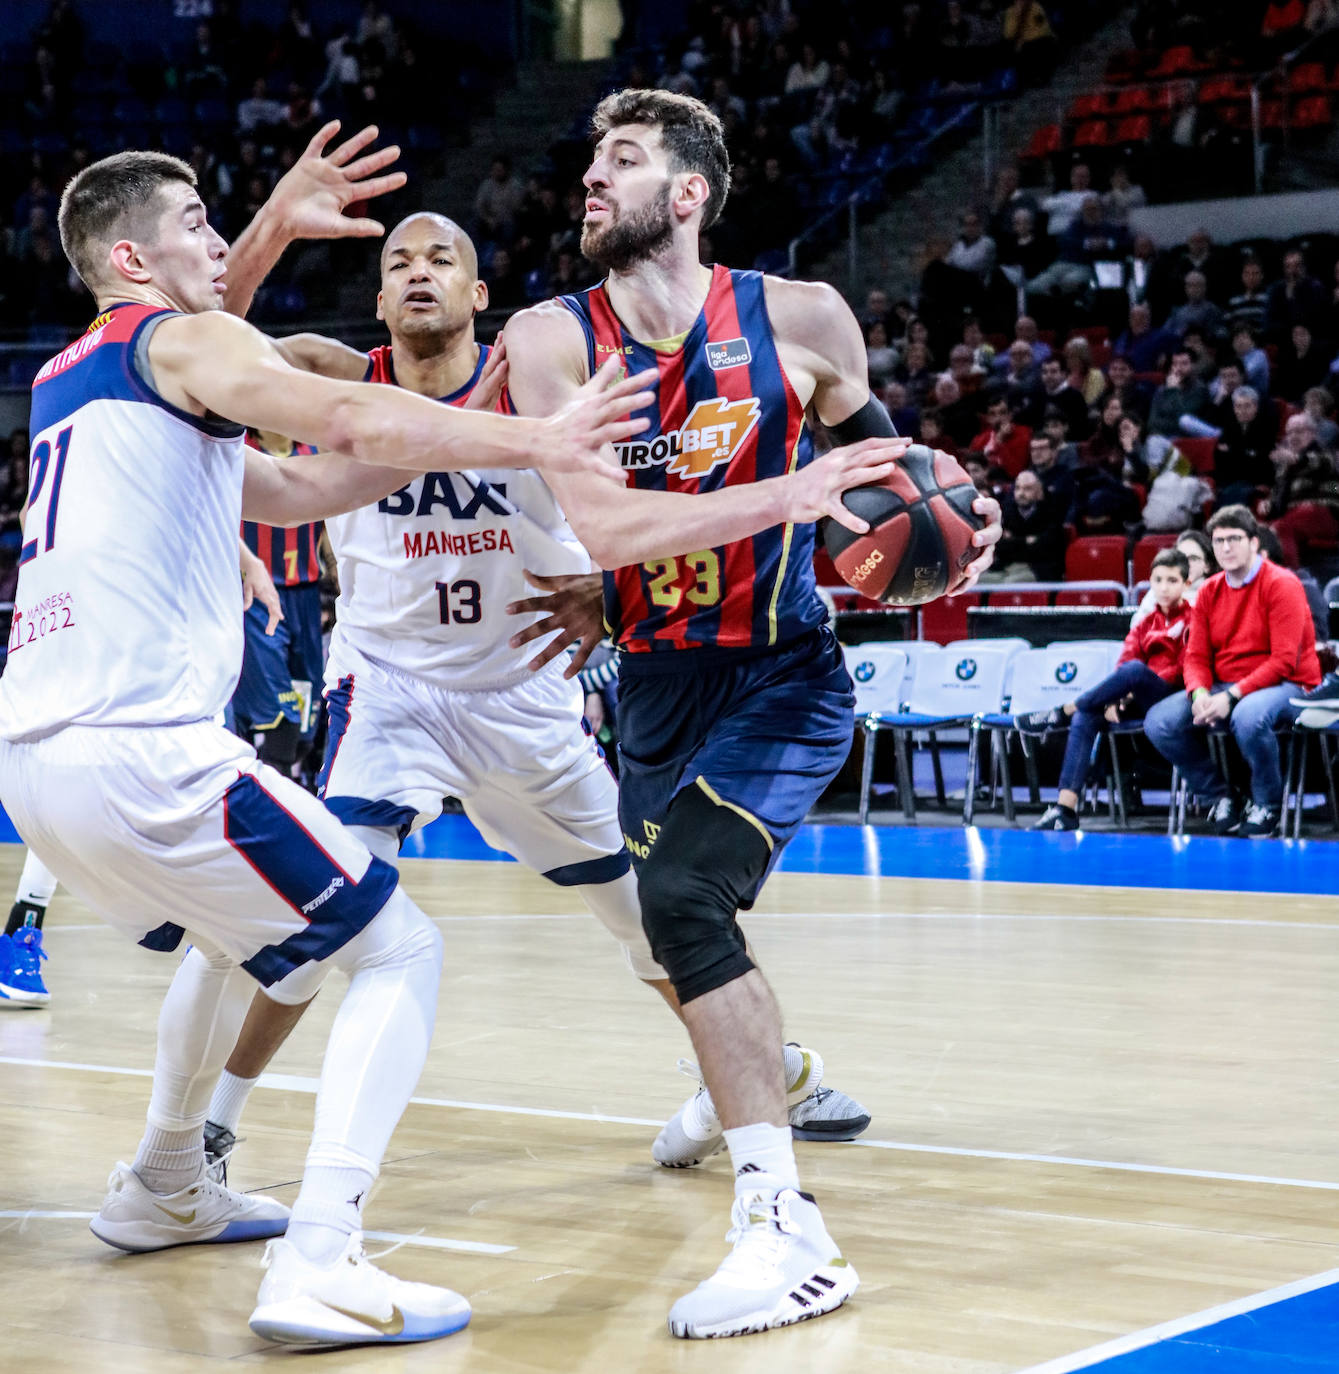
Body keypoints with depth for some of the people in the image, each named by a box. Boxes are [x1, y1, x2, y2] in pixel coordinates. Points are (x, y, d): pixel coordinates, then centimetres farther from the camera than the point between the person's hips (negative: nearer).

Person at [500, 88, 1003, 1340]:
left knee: (682, 899, -26)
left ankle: (787, 1229, -24)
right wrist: (789, 495, -32)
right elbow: (596, 529, -27)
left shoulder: (797, 318, -12)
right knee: (671, 914, 24)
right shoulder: (552, 339, -13)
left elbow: (874, 445, 9)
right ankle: (754, 1077, 58)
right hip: (656, 678, 4)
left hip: (781, 675, -4)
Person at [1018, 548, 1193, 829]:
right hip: (1137, 703, 5)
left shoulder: (1192, 620, 3)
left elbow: (1186, 669, -8)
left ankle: (1062, 712, -18)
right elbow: (1122, 666, 8)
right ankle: (1065, 808, -32)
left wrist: (1131, 695, -12)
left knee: (1135, 670, -35)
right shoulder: (1144, 625, 20)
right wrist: (1118, 700, -14)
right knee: (1086, 717, -22)